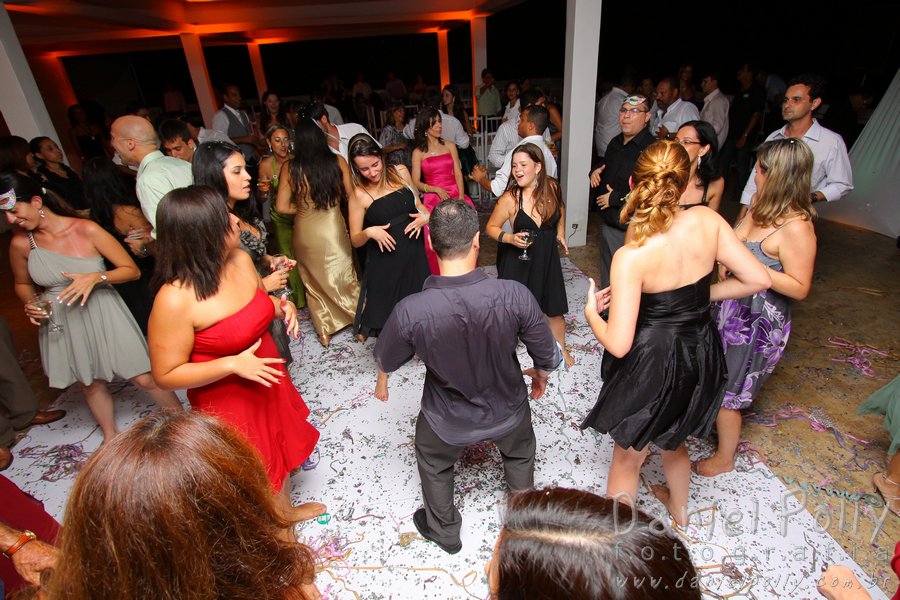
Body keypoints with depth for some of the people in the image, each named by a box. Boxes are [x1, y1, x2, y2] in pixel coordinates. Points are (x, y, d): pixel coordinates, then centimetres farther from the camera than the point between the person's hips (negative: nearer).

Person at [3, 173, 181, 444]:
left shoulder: (87, 230, -17)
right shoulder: (20, 243, -5)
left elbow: (132, 270, -13)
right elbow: (22, 284, 14)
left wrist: (95, 277, -28)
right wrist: (30, 304, -7)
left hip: (103, 316, -3)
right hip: (61, 325, 4)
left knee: (145, 379, -1)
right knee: (91, 384, 19)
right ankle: (110, 434, 42)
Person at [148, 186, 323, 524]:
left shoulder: (241, 260, -11)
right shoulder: (175, 299, -30)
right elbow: (166, 375, -21)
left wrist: (282, 306, -13)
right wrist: (232, 365, -30)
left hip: (269, 382, 7)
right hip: (228, 402, -7)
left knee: (281, 447, 29)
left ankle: (286, 508, 58)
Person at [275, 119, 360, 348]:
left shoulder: (290, 167, -9)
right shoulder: (338, 162, -9)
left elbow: (282, 207, -8)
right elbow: (350, 196, -1)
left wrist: (303, 208, 9)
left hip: (304, 232, 1)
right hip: (333, 228, -1)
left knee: (314, 282, 17)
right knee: (344, 278, 17)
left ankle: (324, 333, 29)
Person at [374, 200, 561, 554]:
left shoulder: (410, 311, -32)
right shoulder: (514, 295, -31)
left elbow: (385, 361, -11)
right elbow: (547, 356, -15)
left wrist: (382, 383, 15)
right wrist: (541, 376, 10)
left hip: (448, 422, -1)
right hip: (508, 412, 2)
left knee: (433, 463, 33)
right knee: (520, 453, 35)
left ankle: (444, 531, 56)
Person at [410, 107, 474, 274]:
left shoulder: (450, 146, 11)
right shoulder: (418, 152, 4)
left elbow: (458, 174, 6)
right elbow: (416, 183, 1)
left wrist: (461, 197, -9)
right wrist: (437, 190, -14)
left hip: (455, 197, 2)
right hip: (433, 200, -2)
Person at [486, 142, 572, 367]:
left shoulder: (552, 187, -8)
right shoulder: (509, 199, -19)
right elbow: (490, 228, -9)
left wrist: (560, 233, 9)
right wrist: (511, 238, -25)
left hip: (547, 256, 4)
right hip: (519, 260, -3)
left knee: (554, 309, 15)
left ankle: (560, 349, 39)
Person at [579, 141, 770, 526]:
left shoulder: (631, 256, -28)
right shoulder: (707, 220, -13)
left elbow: (618, 344, -26)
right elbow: (758, 280, -5)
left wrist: (590, 313, -7)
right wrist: (703, 295, 8)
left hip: (651, 364, -6)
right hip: (700, 356, 6)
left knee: (627, 457, 19)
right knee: (672, 441, 34)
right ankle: (679, 509, 62)